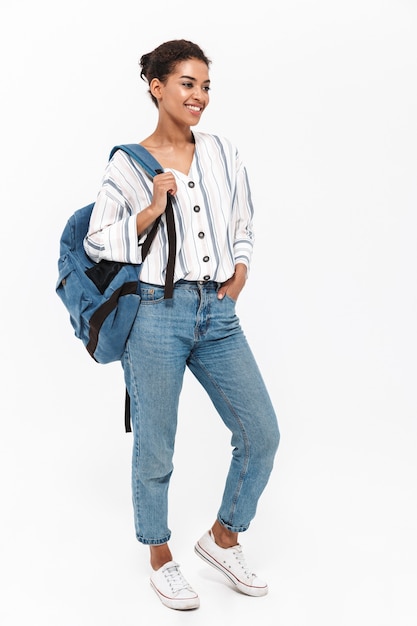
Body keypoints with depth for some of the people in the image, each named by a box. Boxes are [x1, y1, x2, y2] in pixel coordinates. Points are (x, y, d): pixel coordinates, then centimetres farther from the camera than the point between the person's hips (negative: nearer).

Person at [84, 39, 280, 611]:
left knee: (262, 432, 3)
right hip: (156, 312, -4)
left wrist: (240, 269, 3)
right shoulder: (129, 164, 0)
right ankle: (160, 558, 28)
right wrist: (151, 210, -11)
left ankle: (222, 538, 26)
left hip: (217, 312, 4)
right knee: (155, 449, 5)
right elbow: (96, 241, 1)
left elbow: (244, 225, 20)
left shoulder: (222, 153, 11)